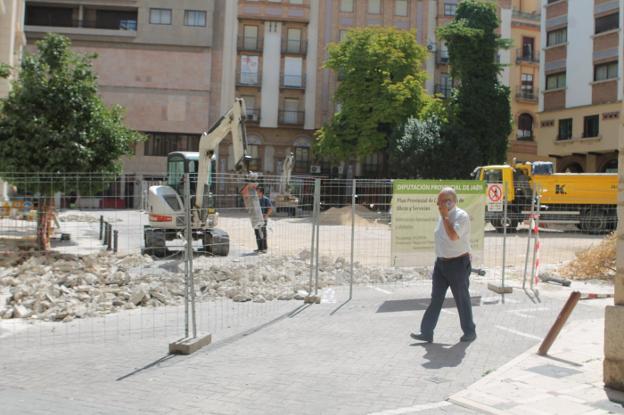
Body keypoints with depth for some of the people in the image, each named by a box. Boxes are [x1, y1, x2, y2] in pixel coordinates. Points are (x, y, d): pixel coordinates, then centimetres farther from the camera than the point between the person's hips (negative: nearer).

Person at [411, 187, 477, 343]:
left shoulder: (461, 216, -15)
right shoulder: (443, 216, 10)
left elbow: (453, 236, -29)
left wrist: (445, 216, -23)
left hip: (458, 264, -7)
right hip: (441, 263, 7)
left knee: (462, 300, 5)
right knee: (436, 298, 6)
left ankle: (469, 332, 21)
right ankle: (427, 332, 7)